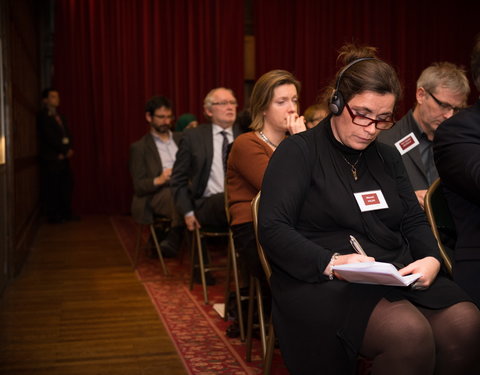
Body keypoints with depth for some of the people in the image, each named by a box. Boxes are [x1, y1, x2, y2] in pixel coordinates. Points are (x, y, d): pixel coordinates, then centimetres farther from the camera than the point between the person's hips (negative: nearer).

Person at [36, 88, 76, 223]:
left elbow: (67, 134, 14)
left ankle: (66, 212, 16)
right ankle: (53, 215, 2)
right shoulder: (43, 116, -6)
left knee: (67, 185, 8)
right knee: (51, 187, -3)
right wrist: (64, 150, -12)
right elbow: (49, 136, -14)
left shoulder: (59, 116, 19)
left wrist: (70, 148, -3)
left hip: (63, 156, 8)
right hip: (51, 157, -8)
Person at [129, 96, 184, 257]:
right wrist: (158, 180, -17)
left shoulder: (181, 139, 24)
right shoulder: (139, 147, 11)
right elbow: (138, 187, 3)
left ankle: (172, 240, -18)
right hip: (157, 194, -4)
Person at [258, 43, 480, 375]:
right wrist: (330, 262, -24)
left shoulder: (388, 157, 19)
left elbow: (414, 221, 17)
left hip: (398, 276, 6)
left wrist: (431, 258, -6)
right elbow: (272, 228, -9)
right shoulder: (299, 151, -1)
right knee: (409, 334, -33)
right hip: (322, 282, -6)